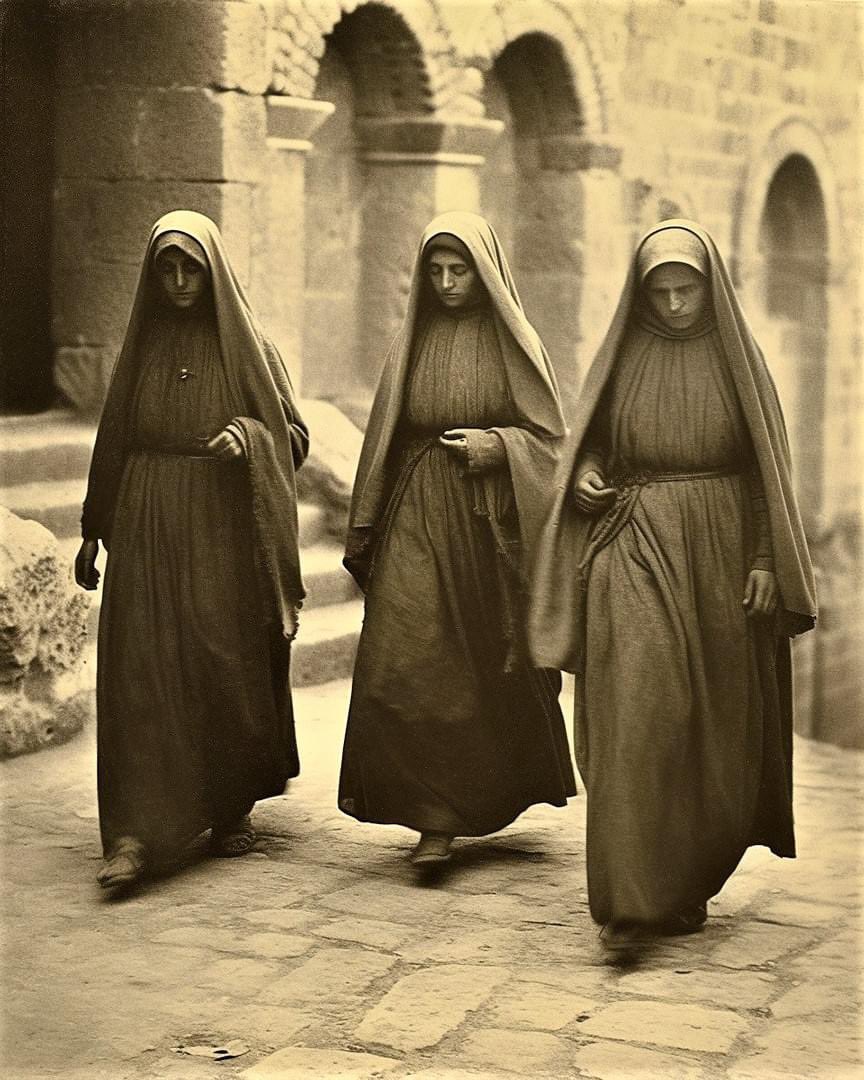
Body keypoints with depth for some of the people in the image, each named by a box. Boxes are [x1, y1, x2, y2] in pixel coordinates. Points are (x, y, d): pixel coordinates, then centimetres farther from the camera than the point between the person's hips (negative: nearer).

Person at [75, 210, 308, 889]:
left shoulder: (248, 347, 3)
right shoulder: (142, 346, 9)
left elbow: (296, 436, 5)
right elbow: (113, 440, 14)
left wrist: (248, 435, -16)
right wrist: (94, 530, 12)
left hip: (223, 530, -1)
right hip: (148, 528, 1)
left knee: (229, 670, 5)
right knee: (138, 674, -8)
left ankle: (233, 807, 25)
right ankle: (133, 833, -10)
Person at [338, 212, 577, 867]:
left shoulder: (514, 343, 1)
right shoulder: (412, 343, 9)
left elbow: (549, 436, 2)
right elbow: (385, 437, 12)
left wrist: (492, 444, -16)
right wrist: (364, 529, 9)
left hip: (489, 520, -2)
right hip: (417, 517, 2)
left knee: (490, 671, 7)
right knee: (407, 662, -10)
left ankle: (506, 786, 28)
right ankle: (434, 818, -5)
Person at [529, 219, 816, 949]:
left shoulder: (737, 356, 5)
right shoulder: (621, 356, 6)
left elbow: (764, 468, 3)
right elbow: (589, 444, 13)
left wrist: (764, 560, -5)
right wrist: (583, 476, -10)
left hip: (719, 555, 1)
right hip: (636, 553, -1)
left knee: (715, 725, 6)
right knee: (637, 714, -13)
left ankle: (688, 882, 22)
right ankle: (631, 902, -14)